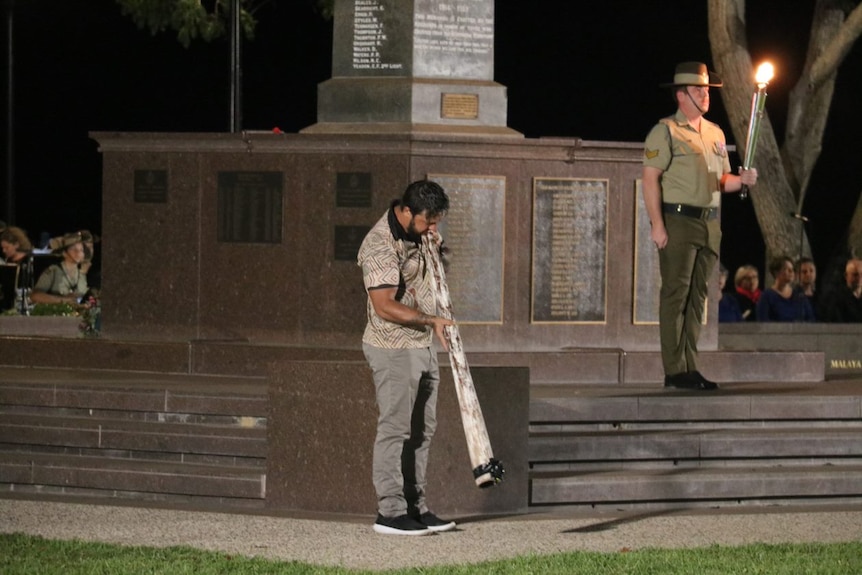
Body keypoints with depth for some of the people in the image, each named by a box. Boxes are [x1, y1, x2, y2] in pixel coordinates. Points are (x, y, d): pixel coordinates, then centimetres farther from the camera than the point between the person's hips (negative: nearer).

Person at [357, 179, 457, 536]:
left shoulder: (419, 233, 8)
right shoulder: (381, 245, -20)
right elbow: (384, 306, -25)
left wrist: (434, 248, 5)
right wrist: (431, 320, -27)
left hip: (422, 346, 9)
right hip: (394, 348, -9)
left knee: (422, 429, 11)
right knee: (395, 428, -7)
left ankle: (415, 507, 17)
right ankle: (389, 512, -4)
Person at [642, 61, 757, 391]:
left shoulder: (715, 134, 19)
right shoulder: (665, 132, -4)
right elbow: (651, 178, -10)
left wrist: (741, 180, 1)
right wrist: (657, 225, -18)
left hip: (710, 224, 7)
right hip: (678, 221, -7)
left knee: (697, 297, 8)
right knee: (675, 295, -7)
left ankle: (689, 368, 12)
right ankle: (674, 371, -8)